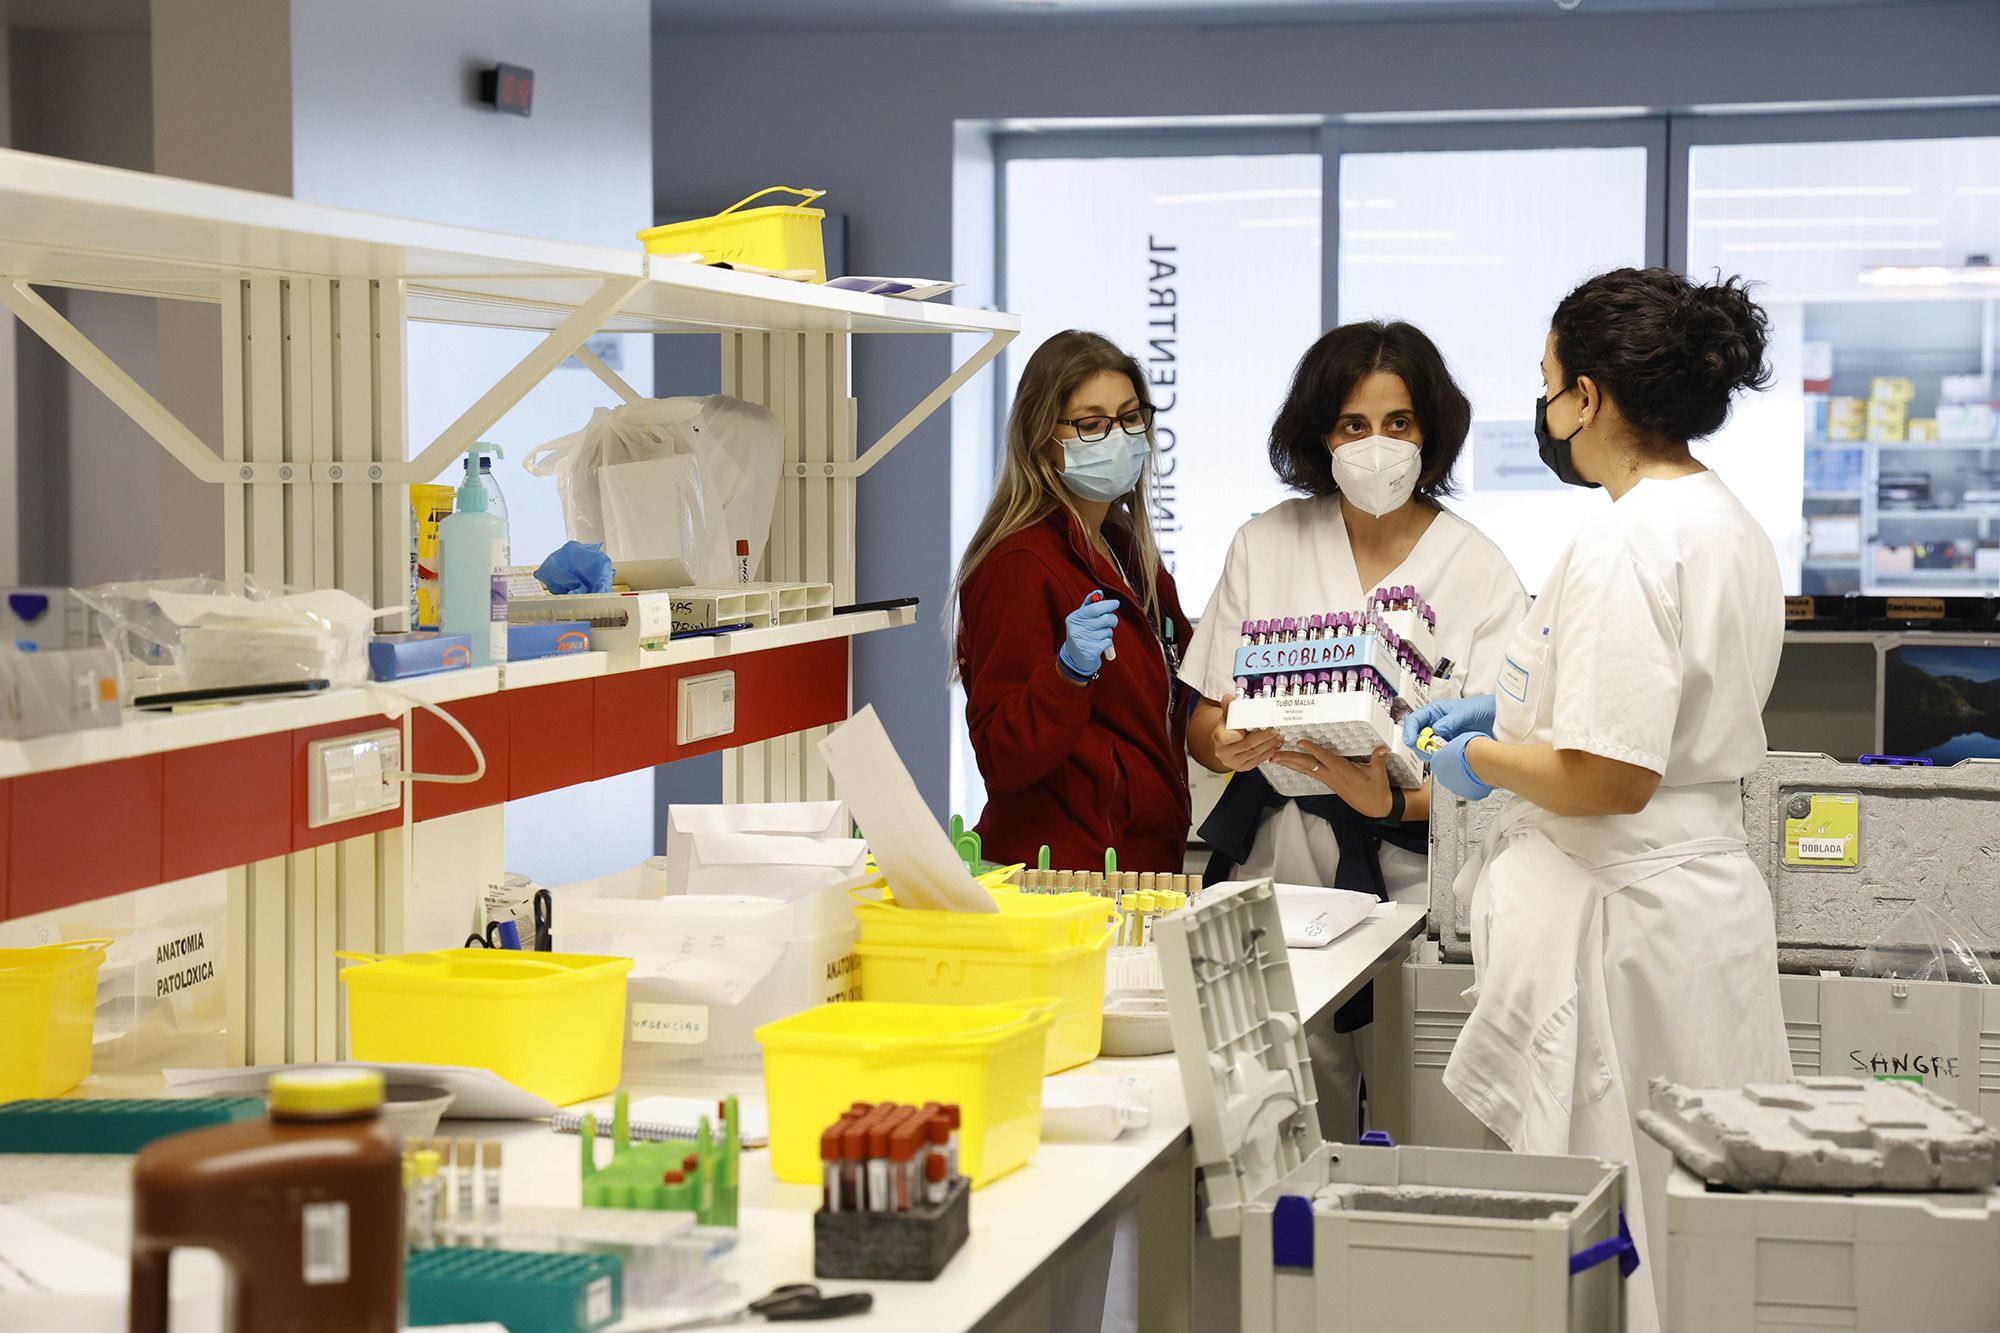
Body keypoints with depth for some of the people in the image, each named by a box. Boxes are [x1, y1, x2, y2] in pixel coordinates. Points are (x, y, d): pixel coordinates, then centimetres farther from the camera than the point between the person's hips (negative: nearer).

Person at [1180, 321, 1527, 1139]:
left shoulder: (1477, 571, 2)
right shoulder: (1265, 546, 9)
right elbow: (1203, 730, 10)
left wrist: (1391, 802, -21)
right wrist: (1230, 747, -13)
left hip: (1407, 879, -1)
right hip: (1273, 872, 2)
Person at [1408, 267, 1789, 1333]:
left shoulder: (1622, 545, -20)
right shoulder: (1733, 527, 11)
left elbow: (1609, 778, -24)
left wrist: (1481, 760, -7)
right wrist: (1513, 712, 22)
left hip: (1619, 919, -10)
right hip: (1712, 889, 10)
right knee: (1688, 1210, 14)